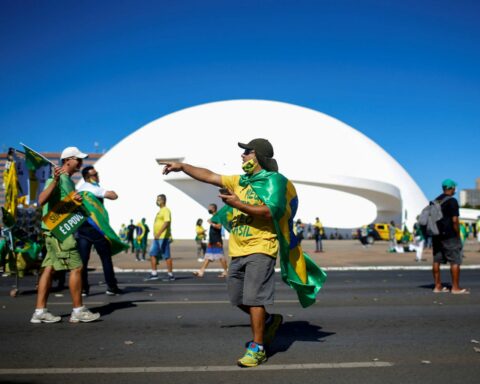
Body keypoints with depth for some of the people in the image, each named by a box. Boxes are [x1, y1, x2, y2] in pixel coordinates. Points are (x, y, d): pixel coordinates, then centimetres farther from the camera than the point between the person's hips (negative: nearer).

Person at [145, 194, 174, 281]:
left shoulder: (166, 210, -10)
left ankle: (170, 275, 1)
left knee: (166, 256, -5)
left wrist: (159, 233, -33)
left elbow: (167, 222, -23)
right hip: (157, 238, 10)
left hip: (163, 237, -10)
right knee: (152, 254, 7)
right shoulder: (160, 211, 20)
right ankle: (154, 274, 11)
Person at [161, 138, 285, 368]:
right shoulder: (239, 181, 16)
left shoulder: (272, 181, -7)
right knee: (238, 298, 12)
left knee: (253, 298, -11)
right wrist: (182, 166, 15)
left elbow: (270, 212, -20)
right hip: (238, 250, 8)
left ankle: (257, 348, 0)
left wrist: (239, 204, -21)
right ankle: (268, 321, 34)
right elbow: (209, 176, 19)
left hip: (260, 248, -8)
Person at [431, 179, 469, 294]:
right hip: (449, 235, -8)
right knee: (455, 261, -2)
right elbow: (455, 220, -15)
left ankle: (437, 286, 10)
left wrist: (435, 233, 18)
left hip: (436, 235, 8)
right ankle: (456, 288, -2)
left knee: (437, 260, 7)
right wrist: (458, 235, -6)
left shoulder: (436, 201, 14)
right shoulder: (452, 201, -10)